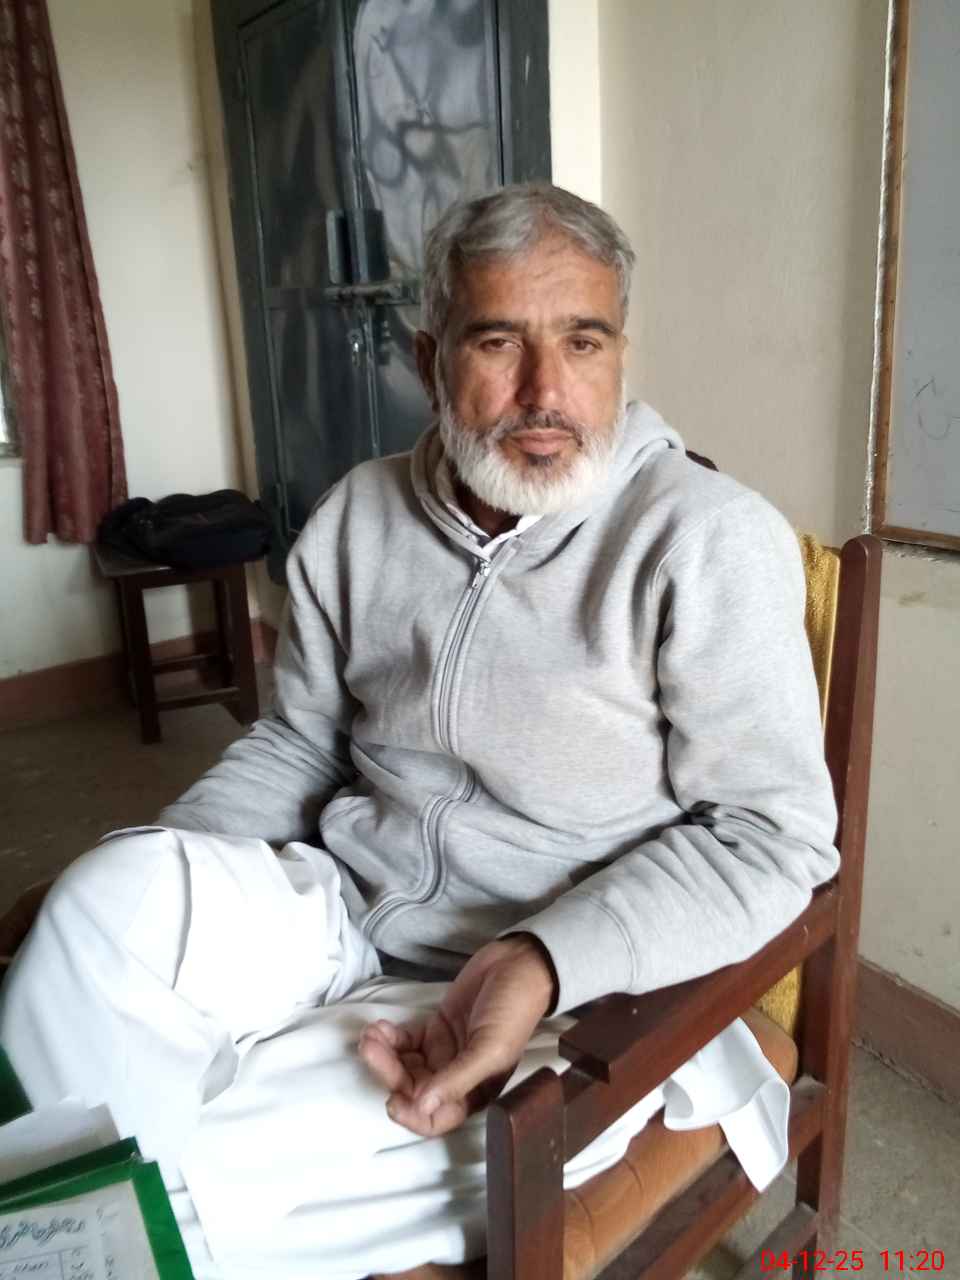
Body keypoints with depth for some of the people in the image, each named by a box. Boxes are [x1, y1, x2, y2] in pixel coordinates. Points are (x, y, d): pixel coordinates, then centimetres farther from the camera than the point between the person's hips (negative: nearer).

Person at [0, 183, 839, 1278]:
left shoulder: (711, 538, -12)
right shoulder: (361, 513, 5)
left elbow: (769, 831, -12)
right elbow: (294, 743, 12)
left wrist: (545, 964, -25)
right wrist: (163, 875, -5)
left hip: (574, 982, -4)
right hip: (342, 911, 5)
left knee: (212, 1161, -23)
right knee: (110, 902, -24)